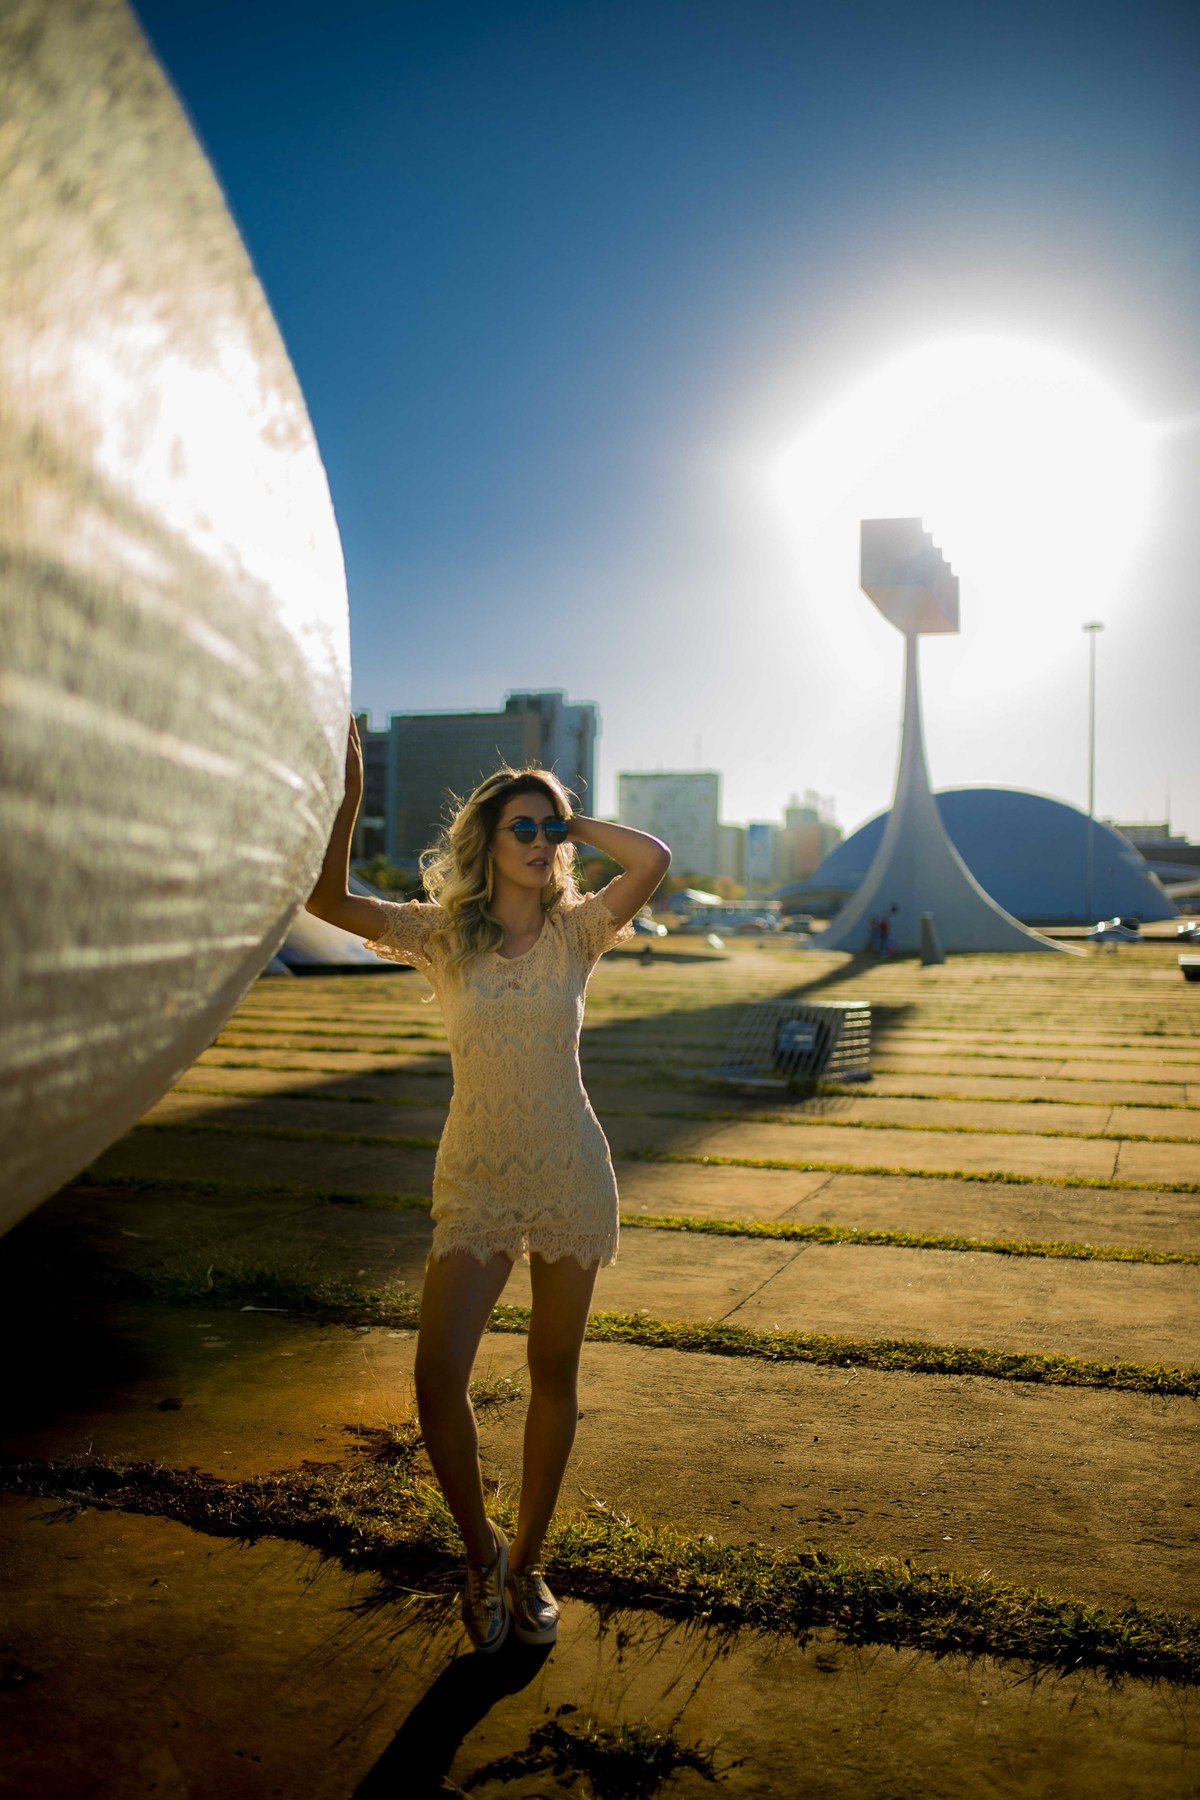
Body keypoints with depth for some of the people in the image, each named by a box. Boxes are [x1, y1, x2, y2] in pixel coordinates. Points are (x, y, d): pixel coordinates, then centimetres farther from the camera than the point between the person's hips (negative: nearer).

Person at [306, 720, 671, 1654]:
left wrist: (573, 821, -6)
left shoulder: (575, 931, -1)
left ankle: (528, 1561, 32)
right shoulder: (442, 934, -1)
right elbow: (327, 897, -13)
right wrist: (350, 798, -23)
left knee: (554, 1374, 11)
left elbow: (654, 858, -18)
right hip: (476, 1182, 0)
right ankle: (481, 1548, 19)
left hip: (571, 1174, 1)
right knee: (438, 1379, -9)